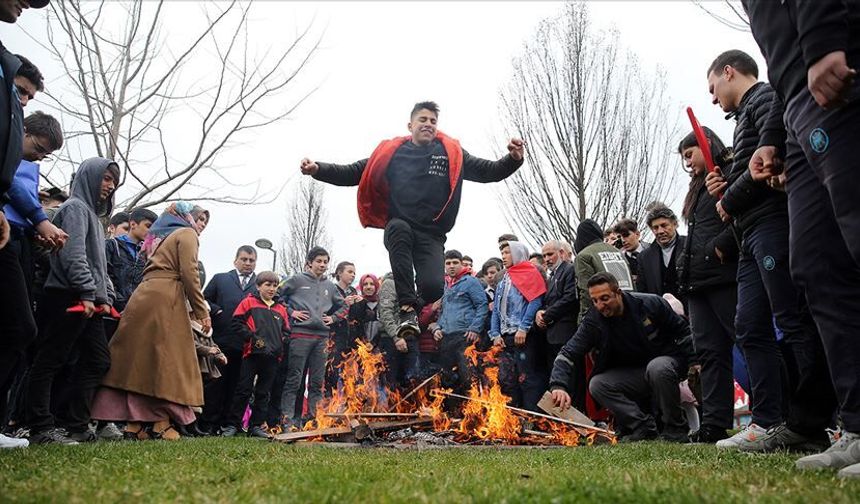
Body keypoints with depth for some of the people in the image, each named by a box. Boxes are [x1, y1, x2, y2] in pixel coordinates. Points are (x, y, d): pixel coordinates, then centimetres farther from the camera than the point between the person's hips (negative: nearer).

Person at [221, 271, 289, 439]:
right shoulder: (249, 302, 3)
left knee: (264, 393, 9)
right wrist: (252, 337, -11)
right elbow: (237, 322, -4)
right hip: (252, 353, -4)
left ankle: (256, 426, 15)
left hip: (273, 356, 4)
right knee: (244, 390, -2)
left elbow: (286, 331, 20)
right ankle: (232, 425, 6)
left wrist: (281, 343, 3)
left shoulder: (281, 309, 15)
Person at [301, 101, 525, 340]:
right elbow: (353, 173, 8)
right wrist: (318, 169, -5)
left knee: (434, 286, -25)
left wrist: (513, 159, -11)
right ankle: (408, 309, -32)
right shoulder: (391, 152, 7)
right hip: (398, 228, 0)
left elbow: (489, 171, 8)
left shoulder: (452, 153, 9)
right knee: (398, 226, -37)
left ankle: (415, 304, 16)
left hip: (431, 235, 0)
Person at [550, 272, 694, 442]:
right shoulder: (593, 321, -13)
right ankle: (645, 427, -14)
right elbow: (568, 353, -20)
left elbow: (683, 330, -4)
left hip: (667, 362, -3)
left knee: (657, 367, -37)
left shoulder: (650, 304, -17)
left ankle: (675, 429, -18)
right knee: (597, 384, -20)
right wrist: (558, 386, -36)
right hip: (633, 375, 3)